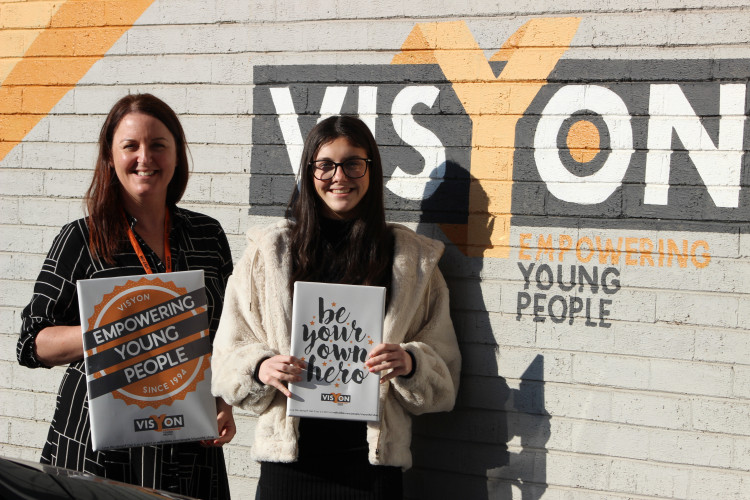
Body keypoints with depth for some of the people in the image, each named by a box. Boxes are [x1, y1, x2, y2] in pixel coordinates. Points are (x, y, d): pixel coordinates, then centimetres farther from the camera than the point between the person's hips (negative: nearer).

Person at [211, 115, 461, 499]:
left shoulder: (413, 259, 6)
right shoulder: (268, 252, 7)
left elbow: (443, 369, 4)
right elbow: (229, 351, 6)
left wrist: (409, 363, -16)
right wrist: (260, 368, -14)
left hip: (373, 461, 0)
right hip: (289, 456, 1)